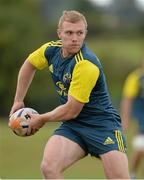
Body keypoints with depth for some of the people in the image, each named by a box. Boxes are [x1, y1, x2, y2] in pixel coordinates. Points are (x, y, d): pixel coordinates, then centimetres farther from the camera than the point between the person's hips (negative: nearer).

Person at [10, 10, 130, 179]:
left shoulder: (86, 64, -24)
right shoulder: (52, 49, -2)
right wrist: (18, 101, 23)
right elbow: (29, 65, 22)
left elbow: (71, 111, -20)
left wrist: (42, 119, -3)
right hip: (72, 126, 6)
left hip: (102, 125, -6)